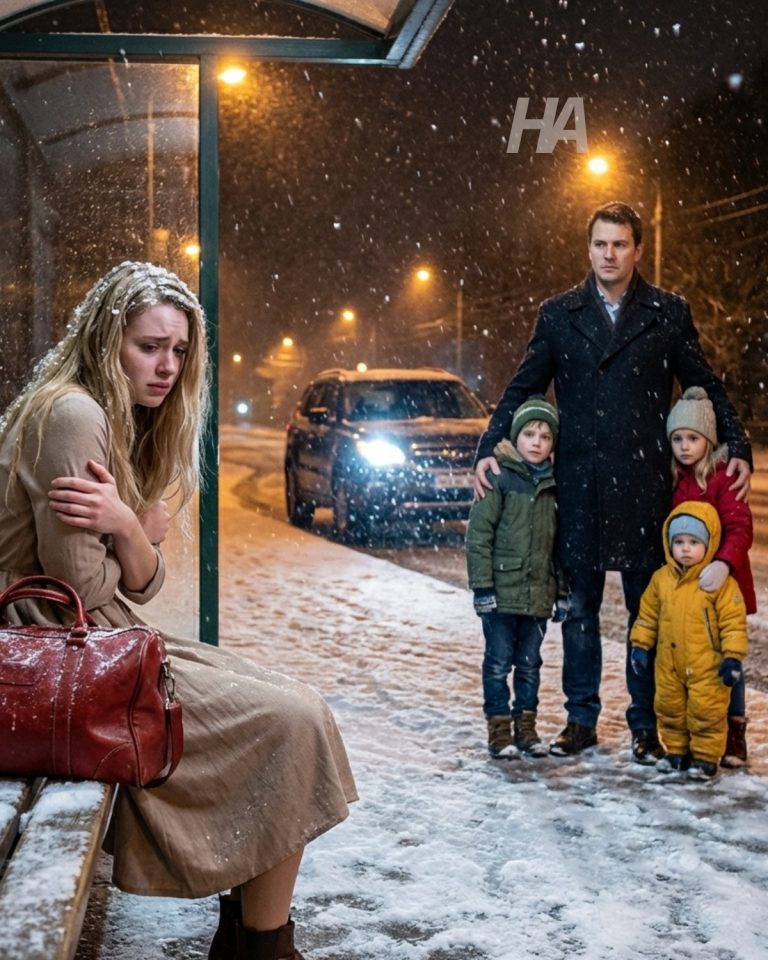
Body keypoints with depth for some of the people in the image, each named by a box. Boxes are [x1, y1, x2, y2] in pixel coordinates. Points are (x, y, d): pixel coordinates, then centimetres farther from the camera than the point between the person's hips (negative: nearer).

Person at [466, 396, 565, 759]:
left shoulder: (554, 485, 9)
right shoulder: (499, 480, -7)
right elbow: (479, 535, -9)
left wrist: (562, 590, 12)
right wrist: (482, 586, -13)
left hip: (539, 593, 5)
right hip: (503, 591, -5)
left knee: (530, 664, 13)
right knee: (499, 663, 3)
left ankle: (526, 726, 22)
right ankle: (499, 729, 10)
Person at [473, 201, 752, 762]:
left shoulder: (668, 313, 4)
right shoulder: (559, 315, 7)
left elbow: (707, 388, 7)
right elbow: (522, 390, 10)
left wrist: (738, 448, -3)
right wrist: (489, 449, -1)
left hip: (644, 484, -1)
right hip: (579, 485, 1)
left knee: (647, 606, 6)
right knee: (579, 605, 8)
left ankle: (646, 725, 16)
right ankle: (581, 720, 19)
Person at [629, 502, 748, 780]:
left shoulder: (721, 582, -13)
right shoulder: (661, 579, 2)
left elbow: (734, 622, -11)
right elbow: (647, 615, 11)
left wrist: (733, 657, -14)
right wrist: (640, 645, 8)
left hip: (707, 667, -5)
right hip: (669, 665, 5)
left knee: (706, 713, 2)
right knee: (669, 709, 15)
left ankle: (706, 757, 16)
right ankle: (676, 751, 31)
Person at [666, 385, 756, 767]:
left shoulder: (722, 477, -13)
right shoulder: (674, 480, 9)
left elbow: (740, 528, -23)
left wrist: (723, 564, -38)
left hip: (720, 586, -6)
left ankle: (733, 737, 11)